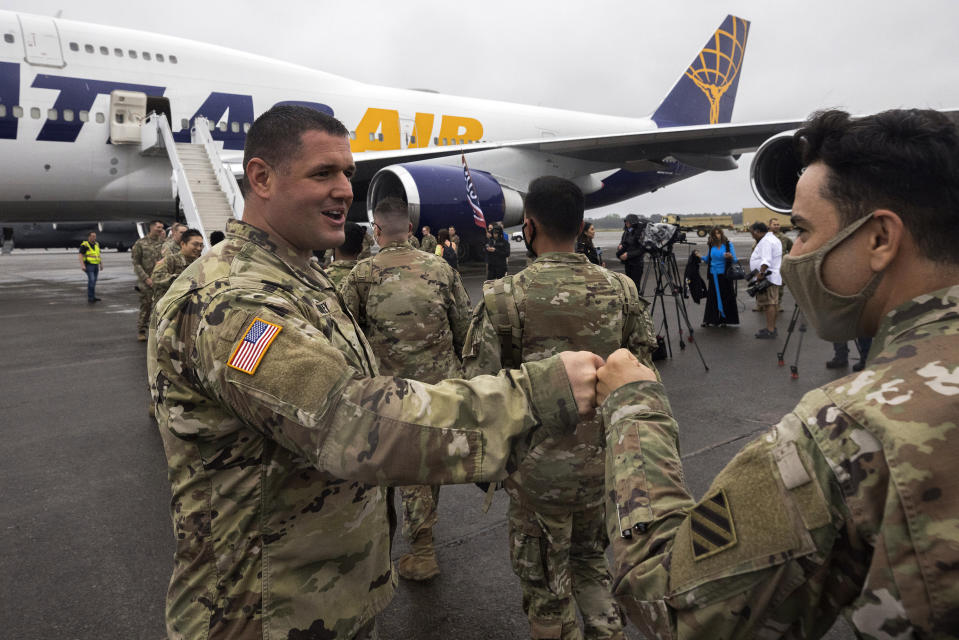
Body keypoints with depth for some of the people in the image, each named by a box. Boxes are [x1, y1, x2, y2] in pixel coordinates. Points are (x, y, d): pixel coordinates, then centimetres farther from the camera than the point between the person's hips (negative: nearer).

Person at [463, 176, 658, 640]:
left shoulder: (503, 298, -17)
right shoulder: (621, 289, -4)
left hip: (539, 470, -4)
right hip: (603, 464, 4)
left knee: (546, 584, 16)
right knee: (591, 558, 27)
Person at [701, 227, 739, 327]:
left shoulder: (728, 244, -3)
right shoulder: (710, 246, 5)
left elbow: (735, 260, -4)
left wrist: (730, 257, -24)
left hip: (724, 275, -3)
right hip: (713, 275, 3)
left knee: (725, 297, 1)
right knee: (712, 297, 5)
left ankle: (723, 320, 10)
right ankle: (712, 320, 13)